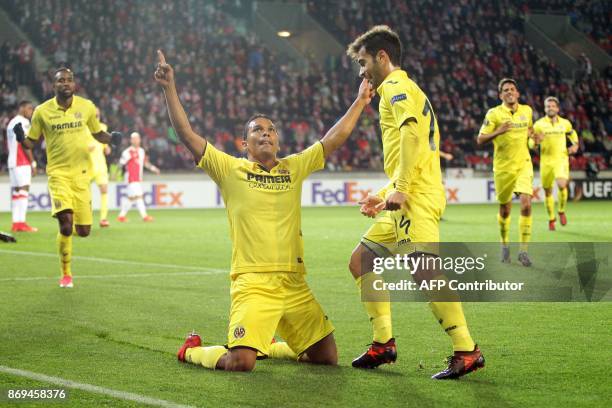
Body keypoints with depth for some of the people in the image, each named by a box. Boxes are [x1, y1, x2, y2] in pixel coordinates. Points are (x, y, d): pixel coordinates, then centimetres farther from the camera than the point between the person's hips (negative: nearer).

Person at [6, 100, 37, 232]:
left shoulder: (11, 123, 20)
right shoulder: (23, 122, -9)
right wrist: (33, 162, -11)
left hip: (12, 162, 9)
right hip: (22, 162, -9)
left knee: (16, 192, 8)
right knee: (23, 190, -11)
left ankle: (16, 222, 6)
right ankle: (21, 222, -16)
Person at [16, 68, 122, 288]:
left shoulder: (86, 106, 3)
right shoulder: (42, 111, -1)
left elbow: (98, 134, 16)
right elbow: (31, 142, 7)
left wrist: (112, 138, -5)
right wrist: (21, 138, -15)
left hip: (81, 173, 2)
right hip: (58, 173, -2)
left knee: (83, 231, -1)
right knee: (66, 220, -20)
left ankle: (66, 231, 39)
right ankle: (66, 274, -1)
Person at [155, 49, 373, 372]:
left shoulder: (294, 167, 13)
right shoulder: (231, 170, 2)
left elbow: (333, 140, 17)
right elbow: (186, 134, -4)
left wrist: (360, 101, 17)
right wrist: (169, 88, -10)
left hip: (294, 284, 5)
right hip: (252, 283, -5)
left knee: (327, 357, 8)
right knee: (240, 363, -20)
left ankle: (265, 344, 32)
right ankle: (192, 350, 13)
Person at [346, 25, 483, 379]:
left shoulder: (396, 87, -4)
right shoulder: (407, 90, 27)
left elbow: (412, 134, -22)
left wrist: (400, 188, -23)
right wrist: (384, 196, 25)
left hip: (417, 200, -11)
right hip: (407, 202, 11)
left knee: (424, 274, -19)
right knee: (361, 262, 13)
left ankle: (467, 351, -20)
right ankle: (384, 343, 13)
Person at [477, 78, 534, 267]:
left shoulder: (527, 110, 6)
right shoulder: (494, 114, -5)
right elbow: (480, 139, -7)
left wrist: (532, 134, 3)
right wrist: (498, 132, -23)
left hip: (523, 164, 2)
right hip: (503, 167, -2)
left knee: (526, 204, -15)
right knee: (505, 209, 8)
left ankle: (523, 250, -8)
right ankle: (504, 245, 32)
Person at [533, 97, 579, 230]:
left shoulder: (565, 123, 6)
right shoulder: (539, 124, 0)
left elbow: (572, 133, 26)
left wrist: (575, 145, 7)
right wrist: (536, 141, -20)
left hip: (561, 160, 0)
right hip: (546, 162, 0)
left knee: (562, 185, -24)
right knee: (548, 191, 6)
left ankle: (562, 211, 3)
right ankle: (551, 218, 28)